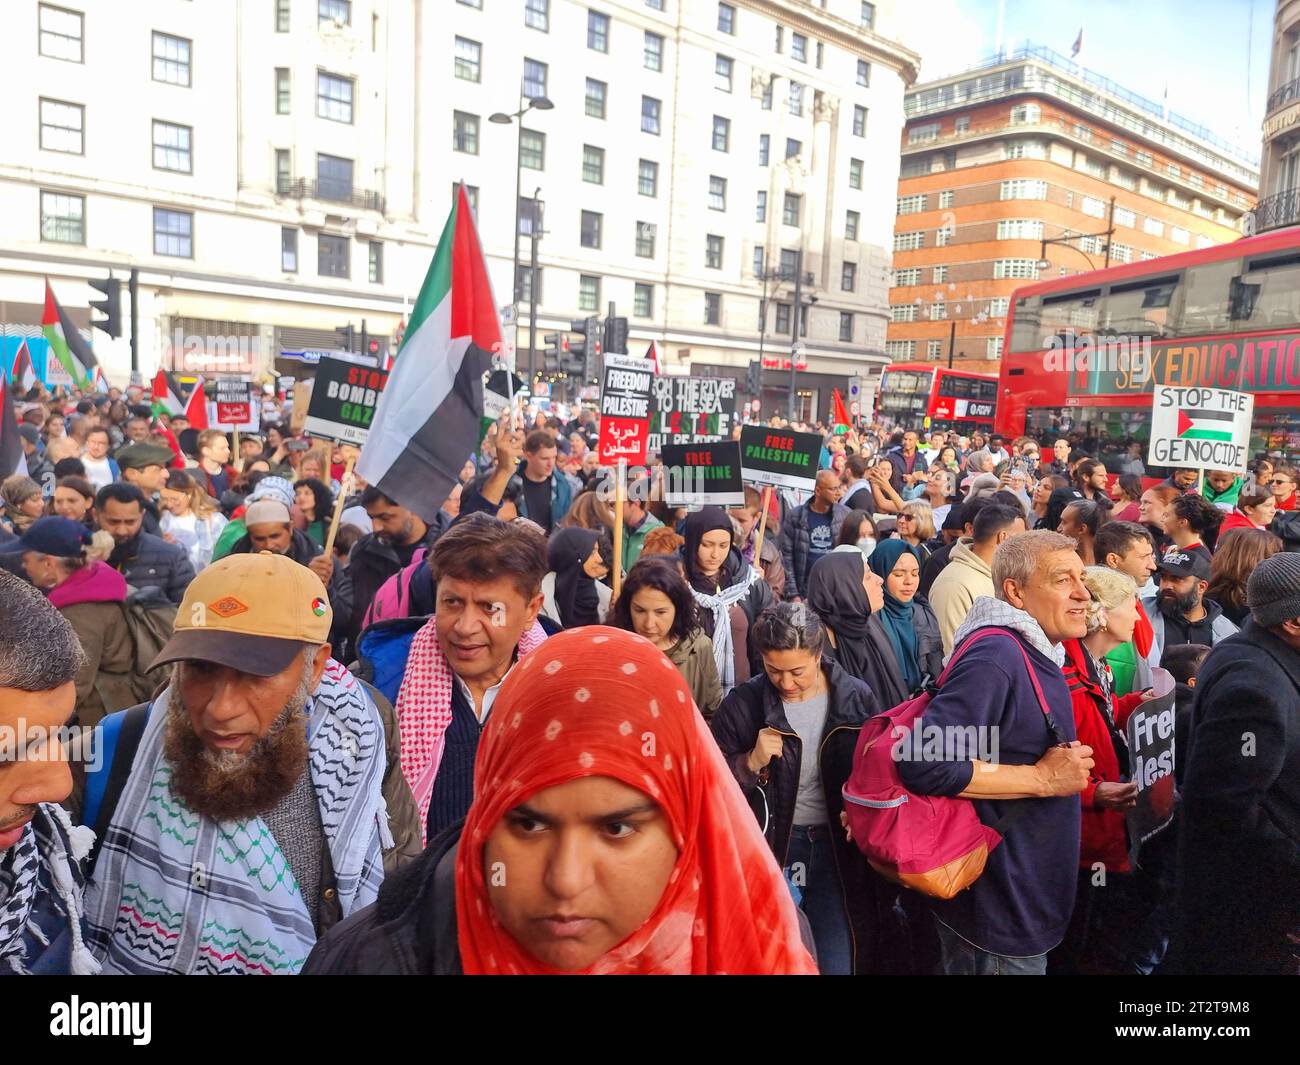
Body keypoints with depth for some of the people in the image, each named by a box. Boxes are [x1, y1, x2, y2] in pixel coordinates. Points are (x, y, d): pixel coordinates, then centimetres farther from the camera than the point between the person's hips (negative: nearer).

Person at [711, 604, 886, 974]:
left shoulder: (857, 698, -6)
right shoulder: (743, 704, -9)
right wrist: (751, 762, -21)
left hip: (839, 845, 1)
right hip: (770, 845, 0)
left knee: (841, 961, 8)